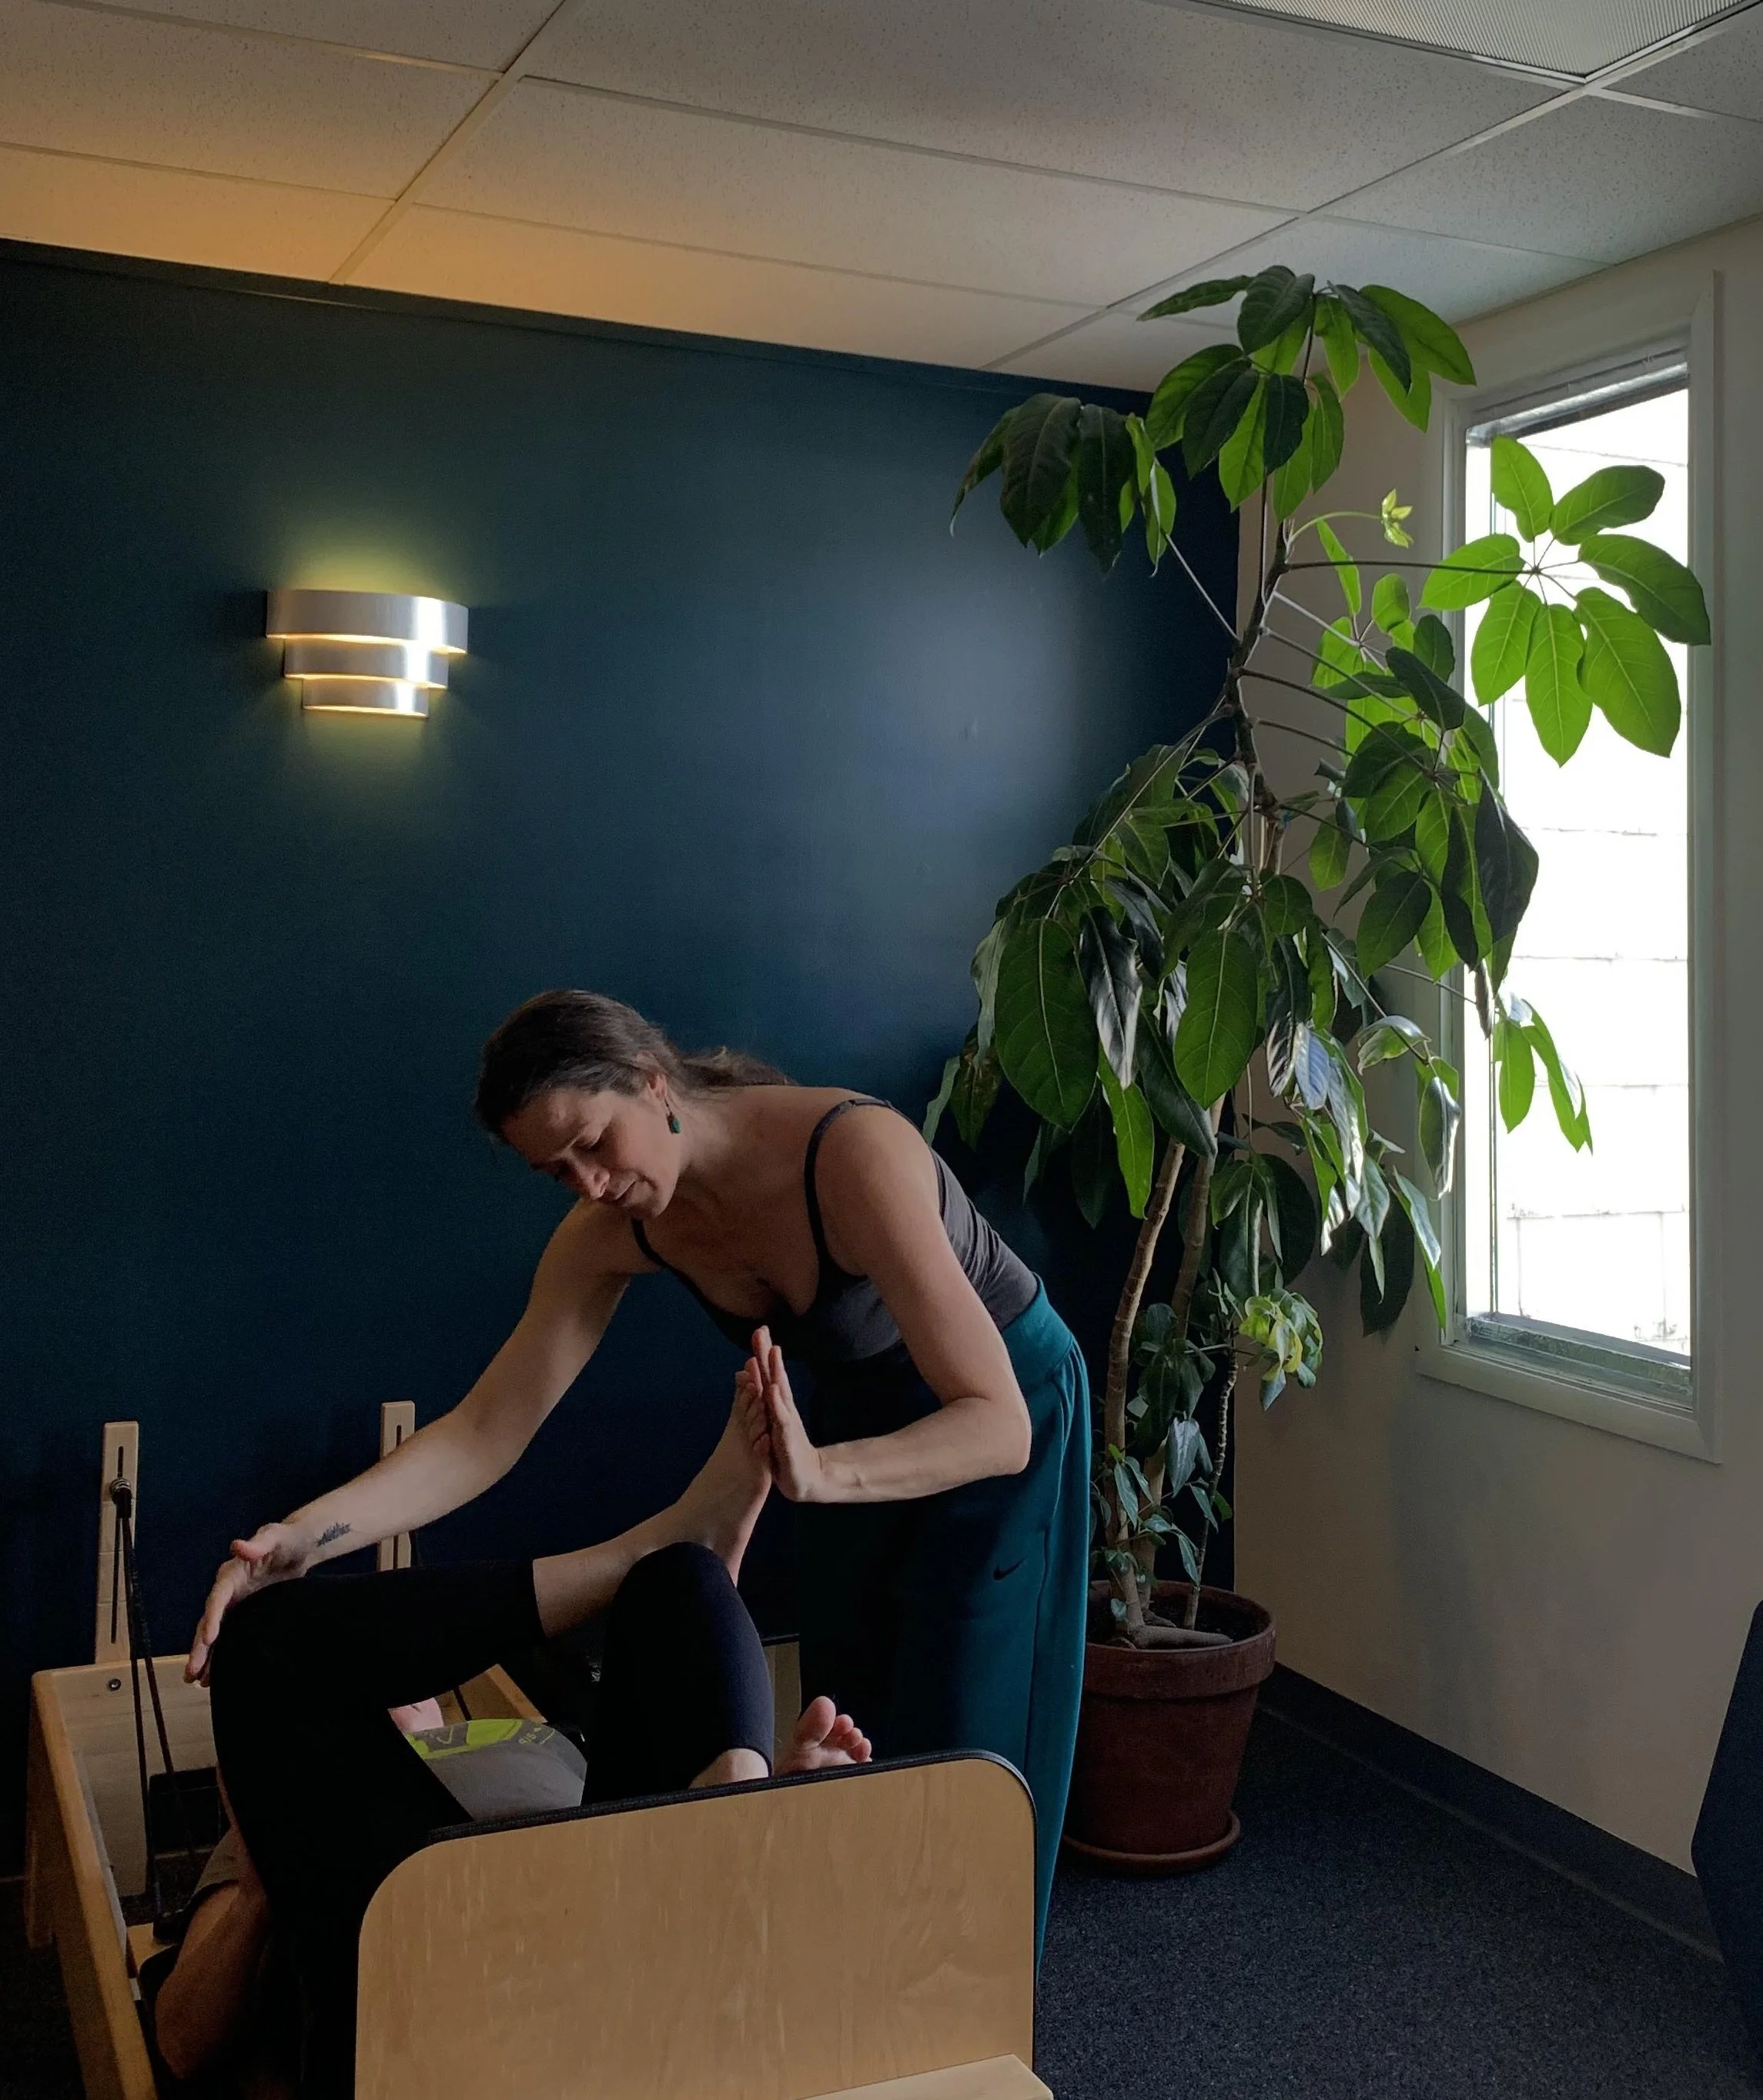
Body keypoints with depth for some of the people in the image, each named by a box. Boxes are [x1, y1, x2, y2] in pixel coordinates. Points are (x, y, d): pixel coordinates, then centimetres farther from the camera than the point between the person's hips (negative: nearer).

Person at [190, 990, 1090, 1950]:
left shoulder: (852, 1152, -37)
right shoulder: (614, 1227, -18)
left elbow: (999, 1425, -40)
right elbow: (487, 1431, -17)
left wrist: (823, 1474, -57)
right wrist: (303, 1535, -31)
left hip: (996, 1423, -5)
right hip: (859, 1414, 6)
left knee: (957, 1753, -1)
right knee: (853, 1731, 13)